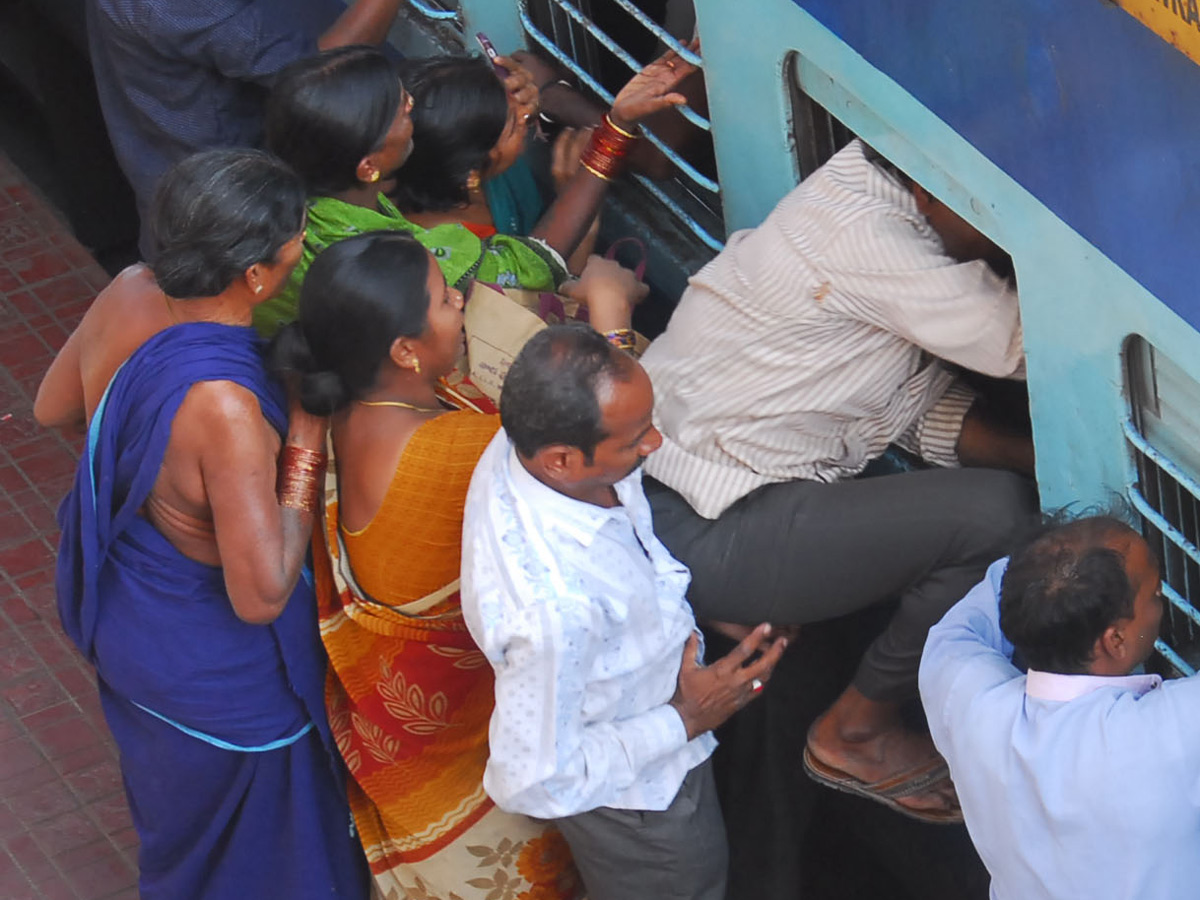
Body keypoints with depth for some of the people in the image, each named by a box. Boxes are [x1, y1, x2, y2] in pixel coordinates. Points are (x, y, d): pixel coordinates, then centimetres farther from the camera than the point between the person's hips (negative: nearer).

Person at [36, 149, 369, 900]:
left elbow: (52, 408, 2)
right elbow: (261, 596, -35)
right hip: (217, 672, -8)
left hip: (124, 618, 8)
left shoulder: (128, 296, -18)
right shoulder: (226, 407, -41)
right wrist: (305, 448, -27)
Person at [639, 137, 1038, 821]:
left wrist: (1030, 451, -4)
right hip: (703, 538, -11)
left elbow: (919, 403, 10)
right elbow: (1021, 341, -23)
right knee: (995, 514, -20)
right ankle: (858, 731, 1)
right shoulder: (864, 237, -22)